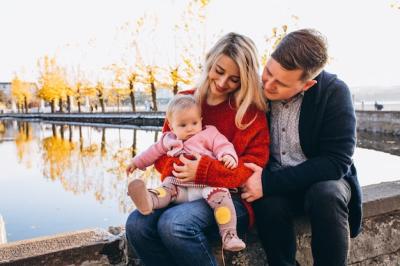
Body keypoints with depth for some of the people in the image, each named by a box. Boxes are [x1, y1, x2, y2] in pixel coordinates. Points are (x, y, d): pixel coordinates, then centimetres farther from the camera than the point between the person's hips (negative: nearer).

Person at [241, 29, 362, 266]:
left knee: (326, 195, -33)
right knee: (269, 204, -31)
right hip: (272, 183, 1)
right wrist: (258, 178, -20)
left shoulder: (335, 92, -16)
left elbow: (336, 162, -20)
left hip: (323, 181, -1)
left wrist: (270, 182, -29)